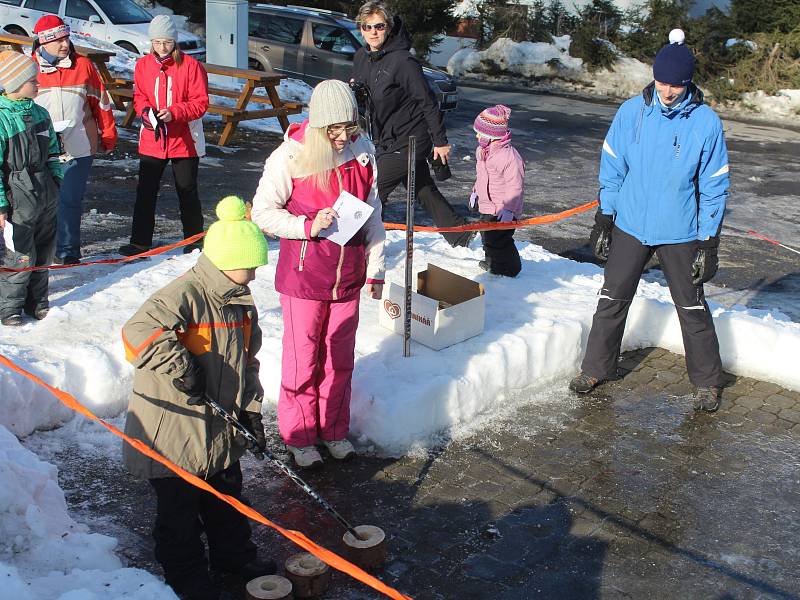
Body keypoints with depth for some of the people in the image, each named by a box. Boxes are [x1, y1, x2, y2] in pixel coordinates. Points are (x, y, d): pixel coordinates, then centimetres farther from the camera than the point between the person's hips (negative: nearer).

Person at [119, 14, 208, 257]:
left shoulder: (190, 65, -8)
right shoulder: (143, 65, 4)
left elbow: (201, 102, -9)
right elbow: (139, 96, 10)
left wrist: (174, 112, -22)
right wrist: (147, 111, -12)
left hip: (184, 140, -3)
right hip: (152, 139, 3)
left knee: (187, 191, 9)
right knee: (145, 191, 4)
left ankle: (194, 239, 23)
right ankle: (140, 242, 11)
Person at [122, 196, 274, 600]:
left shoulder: (241, 300, 6)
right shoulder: (185, 294, -22)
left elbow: (247, 360, 12)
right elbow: (139, 331, -36)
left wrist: (251, 411, 6)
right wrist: (178, 366, -35)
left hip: (221, 431, 8)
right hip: (173, 430, -8)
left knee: (228, 502, 23)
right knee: (180, 511, 9)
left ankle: (236, 559, 42)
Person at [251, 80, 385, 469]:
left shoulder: (363, 152, -2)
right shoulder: (291, 156, -14)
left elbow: (372, 214, 7)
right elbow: (263, 211, -8)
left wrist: (375, 269, 7)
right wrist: (308, 226, -22)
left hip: (348, 276, 4)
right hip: (304, 276, -4)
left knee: (340, 357, 15)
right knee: (303, 358, 8)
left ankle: (334, 430, 34)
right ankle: (299, 436, 26)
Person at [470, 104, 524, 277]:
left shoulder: (510, 156, -27)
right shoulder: (482, 151, 2)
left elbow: (515, 187, -25)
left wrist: (508, 209, -26)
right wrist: (475, 192, 26)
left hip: (503, 210, -9)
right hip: (486, 205, 9)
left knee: (498, 240, -3)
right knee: (487, 235, 23)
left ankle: (509, 268, 15)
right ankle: (491, 261, 44)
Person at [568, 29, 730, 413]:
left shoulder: (706, 123, -11)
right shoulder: (631, 112, -6)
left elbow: (714, 187, -6)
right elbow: (612, 169, 3)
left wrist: (708, 243, -7)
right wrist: (603, 219, 2)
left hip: (680, 234, -2)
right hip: (629, 227, 2)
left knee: (693, 309, 9)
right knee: (612, 302, 10)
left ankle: (707, 382, 24)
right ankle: (596, 368, 27)